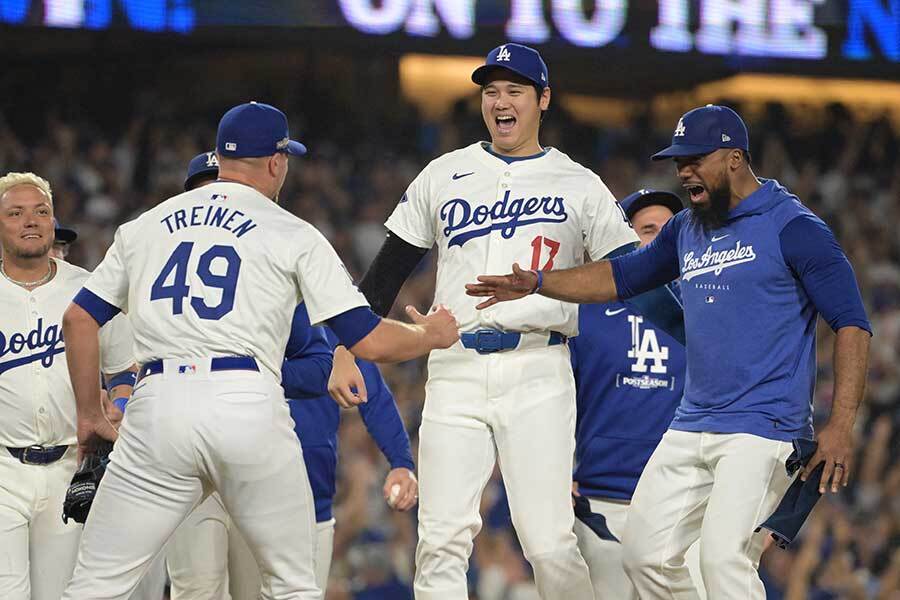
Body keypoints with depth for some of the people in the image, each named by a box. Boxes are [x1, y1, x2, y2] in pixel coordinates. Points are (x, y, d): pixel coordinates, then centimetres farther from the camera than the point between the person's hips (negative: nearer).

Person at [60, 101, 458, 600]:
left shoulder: (145, 226, 20)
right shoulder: (294, 235, 10)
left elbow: (78, 320, 18)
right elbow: (369, 341, 5)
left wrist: (87, 416, 27)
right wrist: (432, 335, 25)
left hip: (157, 407, 2)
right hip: (250, 407, -2)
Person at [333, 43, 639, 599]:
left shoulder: (579, 186, 9)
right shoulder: (444, 175, 14)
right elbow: (385, 276, 16)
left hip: (538, 371, -2)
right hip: (455, 373, 2)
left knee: (550, 542, -10)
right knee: (442, 540, -5)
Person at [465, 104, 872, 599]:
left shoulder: (792, 227, -8)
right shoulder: (688, 229, 15)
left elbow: (851, 323, -10)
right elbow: (623, 276, 29)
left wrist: (840, 426, -20)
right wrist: (536, 283, 17)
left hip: (763, 429, -8)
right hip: (690, 428, 8)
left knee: (723, 559, -21)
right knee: (645, 553, 6)